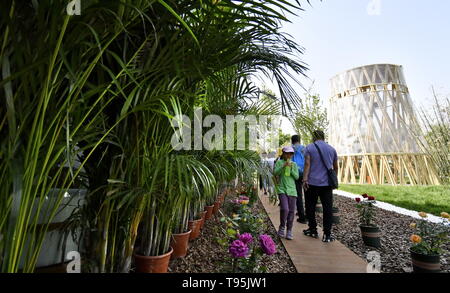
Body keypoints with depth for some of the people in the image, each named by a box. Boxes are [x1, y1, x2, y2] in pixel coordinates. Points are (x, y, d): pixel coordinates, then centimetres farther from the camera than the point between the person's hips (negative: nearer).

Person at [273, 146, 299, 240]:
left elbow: (297, 177, 4)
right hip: (282, 189, -3)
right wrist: (283, 166, -19)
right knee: (285, 209, -16)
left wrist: (291, 168, -9)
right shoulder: (279, 162, 3)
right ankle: (282, 228, 7)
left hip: (292, 190, 3)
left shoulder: (294, 164, 11)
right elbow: (275, 173, -9)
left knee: (291, 211, 3)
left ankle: (289, 231, 17)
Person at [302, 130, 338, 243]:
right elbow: (335, 167, 18)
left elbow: (307, 164, -12)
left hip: (312, 183, -2)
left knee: (310, 207, 11)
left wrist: (305, 179, -14)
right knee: (328, 208, 5)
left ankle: (313, 230, 19)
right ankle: (327, 234, 6)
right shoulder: (332, 149, 12)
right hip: (327, 183, 3)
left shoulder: (309, 148, 0)